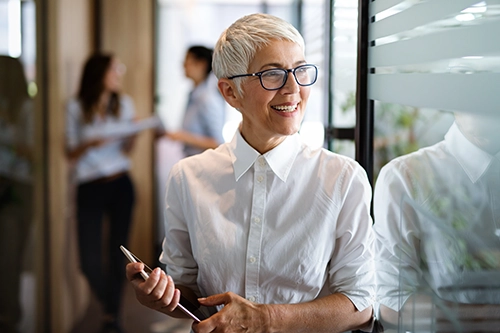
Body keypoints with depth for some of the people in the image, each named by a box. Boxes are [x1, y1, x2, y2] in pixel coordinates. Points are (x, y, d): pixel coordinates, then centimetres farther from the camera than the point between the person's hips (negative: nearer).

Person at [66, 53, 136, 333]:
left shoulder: (124, 103, 7)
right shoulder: (77, 108, -1)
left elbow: (127, 151, 10)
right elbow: (71, 155, 2)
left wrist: (133, 134, -10)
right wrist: (89, 144, -17)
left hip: (121, 185, 2)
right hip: (90, 188, -2)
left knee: (118, 255, 1)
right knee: (90, 262, -6)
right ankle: (111, 305, 24)